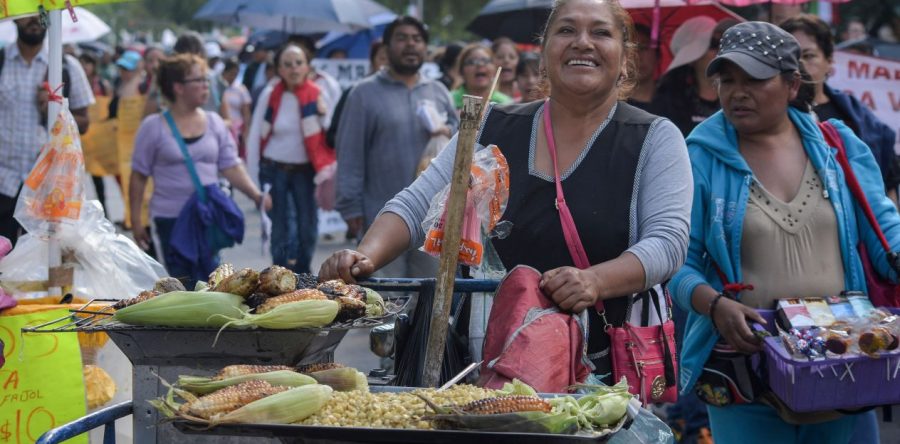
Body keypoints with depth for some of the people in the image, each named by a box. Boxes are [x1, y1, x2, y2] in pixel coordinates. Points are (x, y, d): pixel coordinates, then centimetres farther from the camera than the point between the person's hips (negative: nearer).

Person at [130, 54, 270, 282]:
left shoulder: (214, 122, 6)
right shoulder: (153, 127, -3)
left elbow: (231, 166, 7)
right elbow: (139, 177, 1)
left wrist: (256, 195, -7)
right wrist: (136, 220, -1)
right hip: (170, 218, -3)